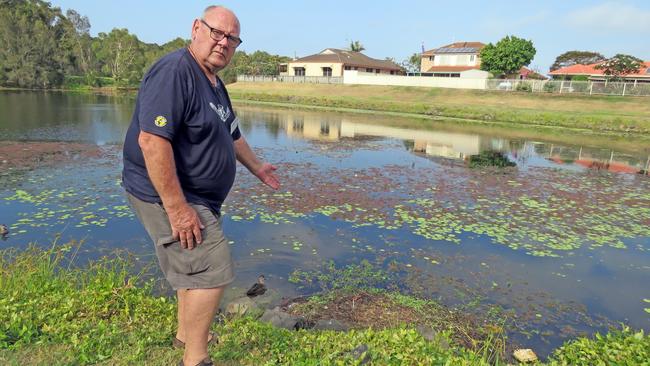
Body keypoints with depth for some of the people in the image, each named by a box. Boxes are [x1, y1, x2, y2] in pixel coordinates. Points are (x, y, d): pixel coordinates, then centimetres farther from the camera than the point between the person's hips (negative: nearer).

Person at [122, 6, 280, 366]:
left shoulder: (215, 85, 12)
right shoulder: (174, 71, -20)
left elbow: (231, 135, 26)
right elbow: (151, 139, -29)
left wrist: (256, 166, 36)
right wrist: (177, 207, -30)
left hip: (198, 198, 10)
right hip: (168, 196, -10)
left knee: (193, 266, 22)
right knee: (211, 274, -7)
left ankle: (186, 332, 43)